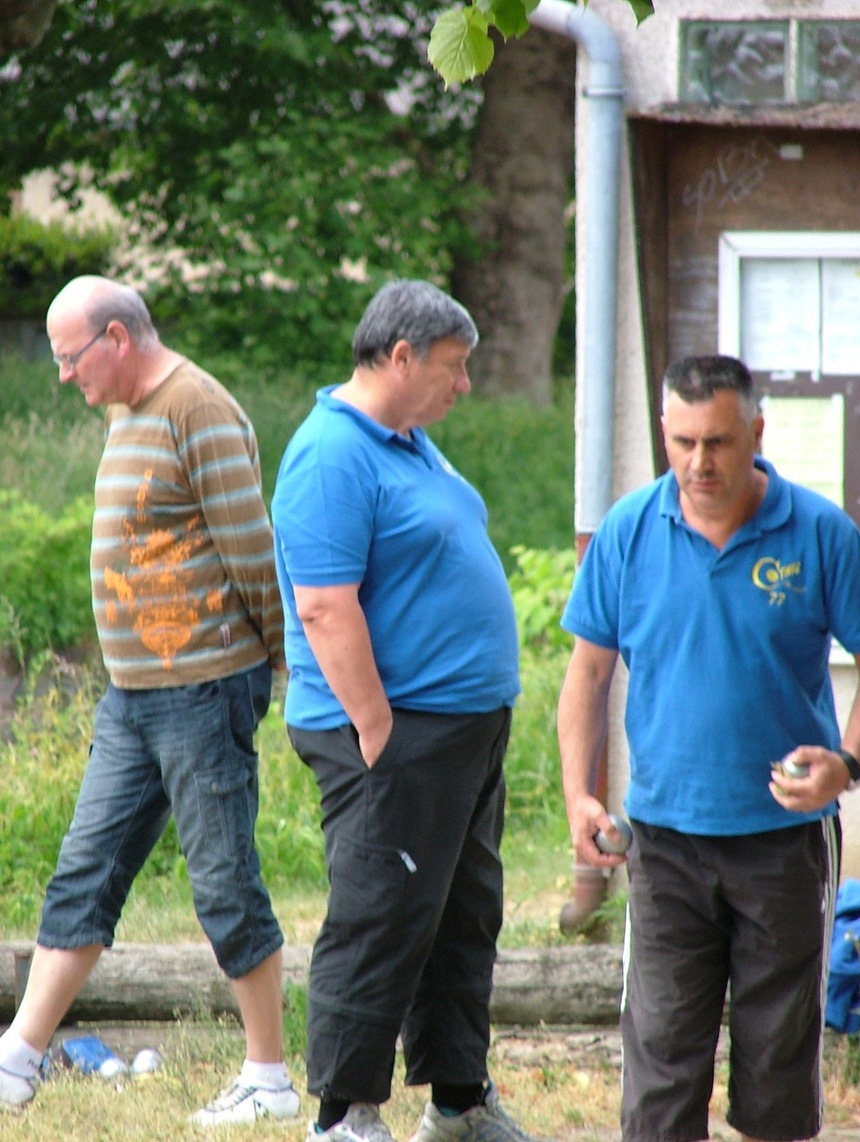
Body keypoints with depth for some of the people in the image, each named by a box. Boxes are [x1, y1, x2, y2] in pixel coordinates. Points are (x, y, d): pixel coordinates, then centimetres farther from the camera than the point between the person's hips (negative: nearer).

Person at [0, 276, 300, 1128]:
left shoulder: (199, 412, -15)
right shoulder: (125, 415, 15)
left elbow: (249, 547, -16)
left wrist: (276, 650, -7)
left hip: (202, 689, -9)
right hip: (131, 696, 9)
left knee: (225, 882, -2)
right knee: (84, 874, 8)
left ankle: (270, 1080, 6)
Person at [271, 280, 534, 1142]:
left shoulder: (412, 445, 16)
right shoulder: (333, 457, -16)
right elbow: (325, 608, -22)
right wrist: (376, 731, -22)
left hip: (468, 726, 10)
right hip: (395, 732, -10)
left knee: (464, 918, 15)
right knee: (380, 926, -6)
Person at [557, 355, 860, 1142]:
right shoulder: (628, 532, 0)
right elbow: (589, 672, 9)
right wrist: (578, 795, -2)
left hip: (786, 836, -1)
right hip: (668, 834, 1)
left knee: (780, 1047, 8)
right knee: (660, 1047, -4)